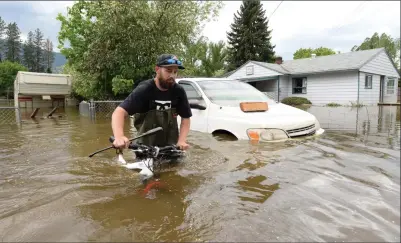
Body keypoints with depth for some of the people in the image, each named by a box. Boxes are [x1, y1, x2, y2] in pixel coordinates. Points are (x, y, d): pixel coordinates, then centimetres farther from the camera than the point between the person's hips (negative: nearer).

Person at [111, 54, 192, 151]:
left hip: (170, 147, 3)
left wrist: (181, 141, -17)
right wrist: (119, 137, -45)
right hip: (146, 147, -2)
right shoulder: (144, 90, -17)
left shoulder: (179, 91, -8)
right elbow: (119, 112, -26)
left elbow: (185, 118, -1)